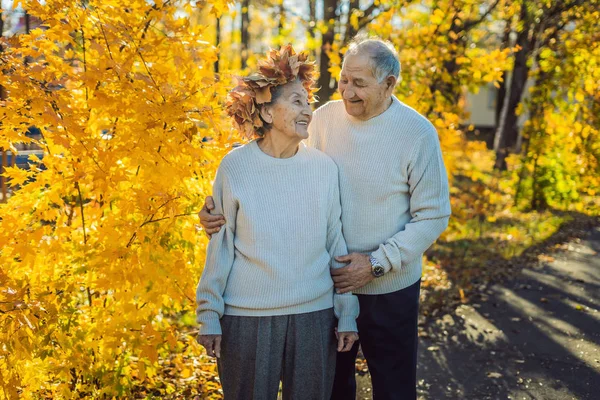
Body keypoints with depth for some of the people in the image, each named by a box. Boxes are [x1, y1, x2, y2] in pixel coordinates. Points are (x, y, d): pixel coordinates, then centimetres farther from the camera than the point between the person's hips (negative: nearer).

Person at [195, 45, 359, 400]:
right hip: (246, 318, -1)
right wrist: (209, 316, -1)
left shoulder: (324, 167, -1)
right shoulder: (236, 167, -6)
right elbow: (220, 247, -2)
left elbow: (337, 244, 4)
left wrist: (347, 313, 5)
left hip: (314, 316, 2)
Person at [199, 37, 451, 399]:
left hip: (389, 288, -2)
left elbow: (433, 216, -10)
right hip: (329, 281, 3)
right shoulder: (324, 118, -5)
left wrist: (377, 264, -17)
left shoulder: (418, 133, -13)